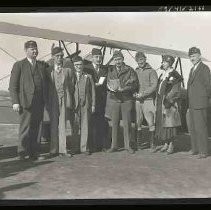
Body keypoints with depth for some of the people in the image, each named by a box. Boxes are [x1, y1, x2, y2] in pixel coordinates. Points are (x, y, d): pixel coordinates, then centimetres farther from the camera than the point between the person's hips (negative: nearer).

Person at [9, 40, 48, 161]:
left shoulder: (43, 65, 16)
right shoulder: (19, 65, 4)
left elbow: (45, 84, 18)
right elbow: (13, 85, -1)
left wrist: (46, 99, 7)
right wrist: (15, 102, -9)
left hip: (40, 102, 4)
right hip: (26, 101, -4)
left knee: (38, 128, 6)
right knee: (25, 128, -1)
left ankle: (34, 153, 14)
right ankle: (23, 153, 11)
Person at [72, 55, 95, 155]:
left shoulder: (88, 77, 12)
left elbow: (93, 91, 10)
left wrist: (93, 105, 3)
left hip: (86, 104, 0)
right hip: (74, 105, 0)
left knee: (85, 126, -1)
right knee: (74, 126, -1)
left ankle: (85, 148, 4)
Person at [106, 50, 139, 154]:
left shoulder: (130, 70, 2)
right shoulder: (110, 71, 11)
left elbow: (135, 85, -4)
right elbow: (108, 84, 14)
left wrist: (123, 89, -15)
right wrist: (111, 88, -9)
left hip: (127, 100, -2)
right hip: (115, 99, 2)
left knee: (127, 123, 1)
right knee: (114, 123, 2)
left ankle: (128, 145, 11)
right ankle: (113, 145, 10)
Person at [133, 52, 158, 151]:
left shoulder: (151, 71, 4)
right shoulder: (135, 72, 17)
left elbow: (154, 86, -6)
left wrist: (143, 94, -14)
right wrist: (134, 93, -2)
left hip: (148, 99, -3)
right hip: (136, 100, 3)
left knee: (151, 122, -5)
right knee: (137, 122, 3)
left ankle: (152, 143, 4)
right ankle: (138, 143, 12)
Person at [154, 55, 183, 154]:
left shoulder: (174, 75, -7)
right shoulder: (162, 75, 17)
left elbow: (175, 91, -13)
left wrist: (168, 100, -18)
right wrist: (157, 102, 15)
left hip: (170, 103, -8)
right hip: (161, 103, 8)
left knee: (170, 123, -5)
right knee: (161, 123, 8)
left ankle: (171, 144, 3)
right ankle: (166, 144, 16)